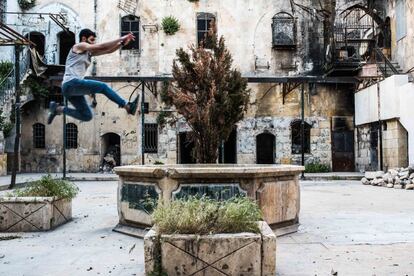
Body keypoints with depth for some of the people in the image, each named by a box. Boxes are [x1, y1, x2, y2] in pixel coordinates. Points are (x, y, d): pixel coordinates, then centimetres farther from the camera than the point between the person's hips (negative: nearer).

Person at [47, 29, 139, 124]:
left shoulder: (89, 52, 22)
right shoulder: (78, 46, 1)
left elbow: (108, 50, 14)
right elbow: (101, 46, -8)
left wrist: (123, 43, 0)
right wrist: (120, 38, -5)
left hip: (74, 87, 9)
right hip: (71, 83, -9)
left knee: (87, 116, 7)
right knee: (103, 86, -17)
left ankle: (58, 109, 12)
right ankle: (128, 106, -20)